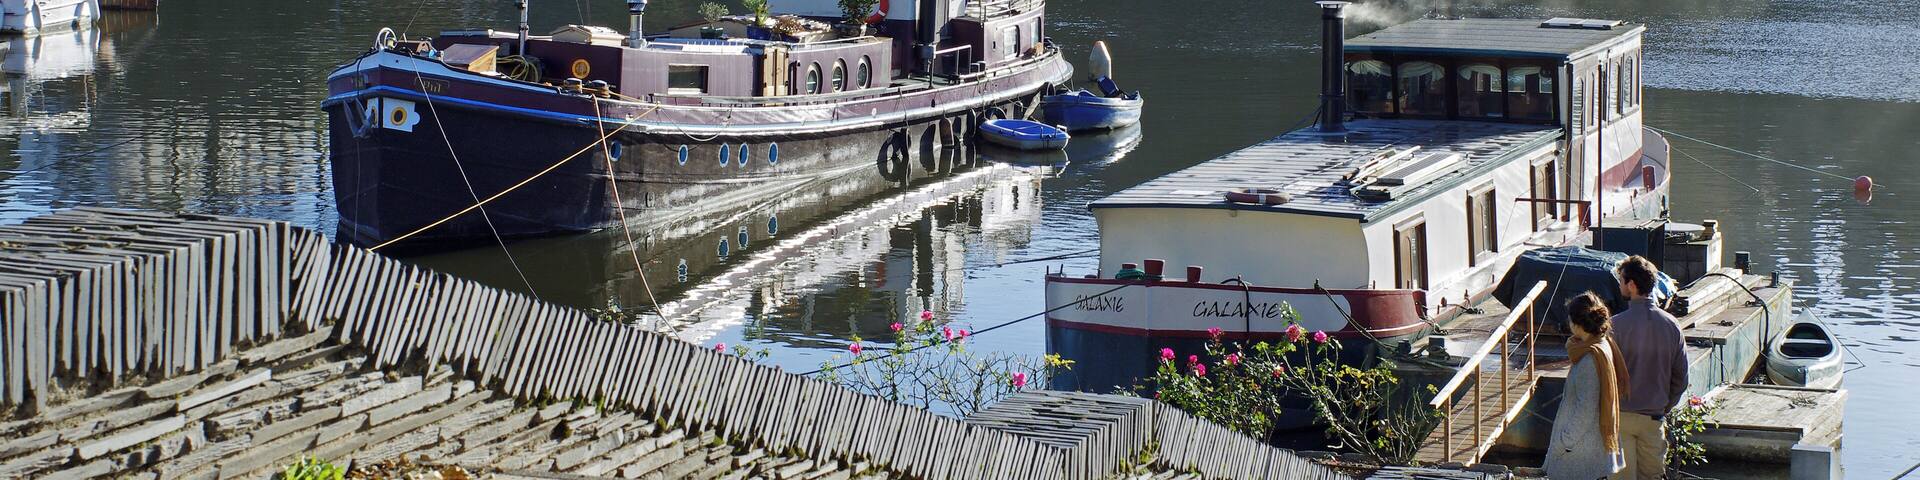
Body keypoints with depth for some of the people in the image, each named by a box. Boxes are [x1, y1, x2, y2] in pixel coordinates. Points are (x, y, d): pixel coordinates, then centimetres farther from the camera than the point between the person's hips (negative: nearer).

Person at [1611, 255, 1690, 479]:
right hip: (1654, 417, 3)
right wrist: (1665, 407, 16)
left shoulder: (1616, 325, -15)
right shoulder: (1671, 325, -3)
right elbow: (1681, 377, 3)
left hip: (1620, 416, -3)